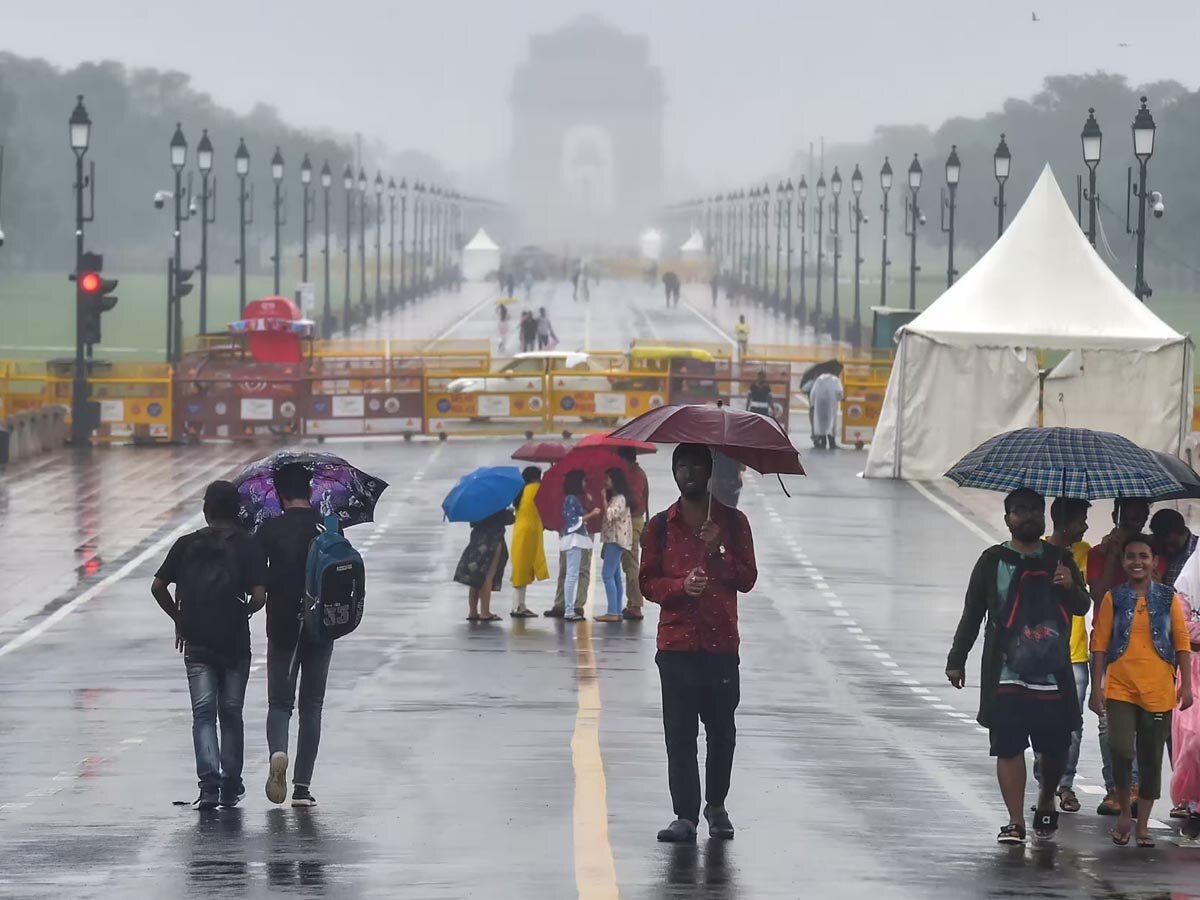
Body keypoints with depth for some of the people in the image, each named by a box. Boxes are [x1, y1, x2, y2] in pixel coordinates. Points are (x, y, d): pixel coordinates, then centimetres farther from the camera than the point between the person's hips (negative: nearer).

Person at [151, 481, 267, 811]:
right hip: (235, 643, 0)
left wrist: (179, 618, 13)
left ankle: (209, 783, -20)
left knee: (204, 713, -2)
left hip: (196, 643, 0)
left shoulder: (187, 544, 3)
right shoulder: (248, 546, -3)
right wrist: (245, 611, 10)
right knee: (231, 714, 12)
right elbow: (259, 596, -11)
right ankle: (230, 787, 17)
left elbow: (158, 587, 0)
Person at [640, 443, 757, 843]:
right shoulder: (660, 526, 8)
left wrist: (718, 553, -12)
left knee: (722, 731, 4)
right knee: (679, 734, -3)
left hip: (721, 644, 0)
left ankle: (716, 806, 22)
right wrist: (681, 586, -13)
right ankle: (686, 815, -1)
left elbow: (748, 579, 4)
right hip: (676, 644, 0)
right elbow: (647, 582, 6)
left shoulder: (733, 523, 8)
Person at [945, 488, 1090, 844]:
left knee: (1056, 747, 4)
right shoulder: (993, 561, 6)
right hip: (1006, 674, -1)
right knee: (1009, 746, -5)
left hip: (1053, 672, 1)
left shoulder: (1060, 559, 10)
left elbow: (1082, 607, 7)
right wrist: (957, 660, 7)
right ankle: (1015, 822, 0)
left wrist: (1071, 587, -15)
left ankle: (1046, 801, 31)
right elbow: (972, 614, 9)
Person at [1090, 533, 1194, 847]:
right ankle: (1125, 811, 7)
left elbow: (1182, 642, 4)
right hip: (1120, 688, -1)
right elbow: (1100, 644, 2)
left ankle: (1143, 824, 17)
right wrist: (1096, 688, -3)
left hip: (1158, 691, 1)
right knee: (1120, 750, -16)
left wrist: (1186, 684, -4)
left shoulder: (1168, 597, 4)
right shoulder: (1114, 598, 3)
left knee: (1151, 757, 6)